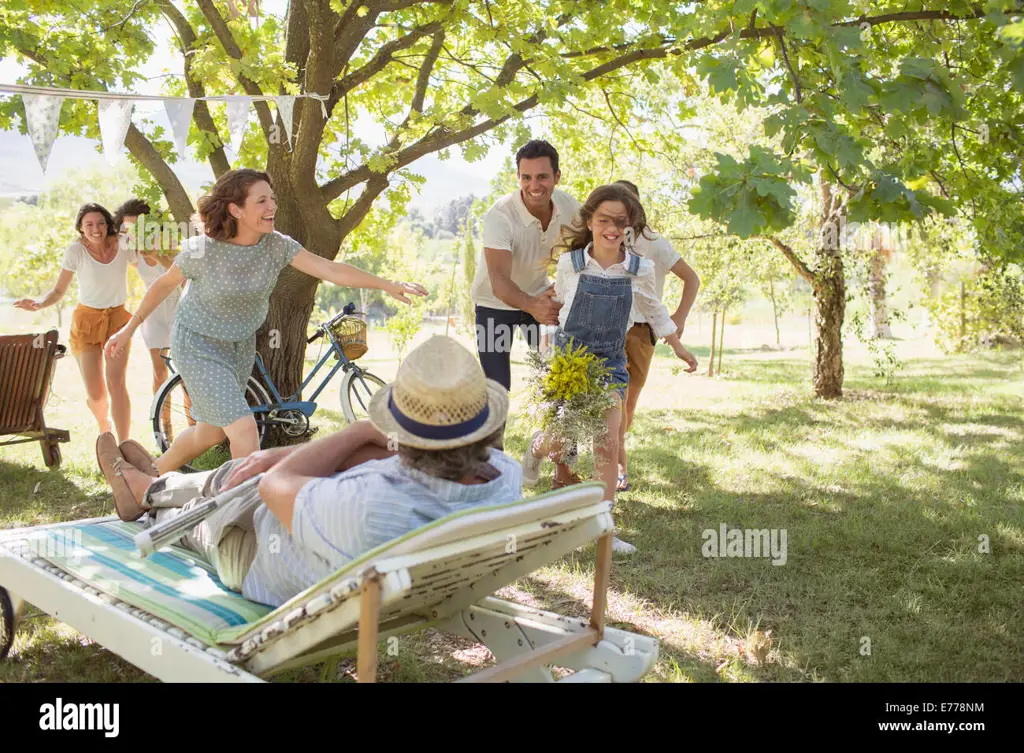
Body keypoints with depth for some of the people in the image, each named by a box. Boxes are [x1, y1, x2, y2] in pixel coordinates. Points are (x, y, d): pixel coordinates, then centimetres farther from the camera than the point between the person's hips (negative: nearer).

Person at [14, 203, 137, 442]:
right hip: (87, 318, 0)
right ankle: (104, 426, 32)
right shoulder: (76, 251, -13)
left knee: (116, 382, -18)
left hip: (117, 317, 0)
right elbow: (58, 291, -9)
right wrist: (38, 304, -27)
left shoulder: (123, 246, -8)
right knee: (95, 393, -3)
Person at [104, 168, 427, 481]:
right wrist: (128, 329, 0)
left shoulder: (277, 245, -17)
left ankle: (155, 471, 45)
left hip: (241, 344, 5)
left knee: (211, 432, 18)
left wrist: (388, 285, -36)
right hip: (199, 345, -5)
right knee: (245, 430, -17)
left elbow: (330, 269, -26)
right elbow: (164, 284, -7)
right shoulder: (200, 250, -24)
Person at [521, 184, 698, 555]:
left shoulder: (640, 269, -5)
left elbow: (654, 311, 12)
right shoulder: (570, 263, -10)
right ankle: (537, 446, 43)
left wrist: (679, 347, 21)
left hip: (610, 361, 1)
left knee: (608, 447, -6)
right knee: (559, 442, 4)